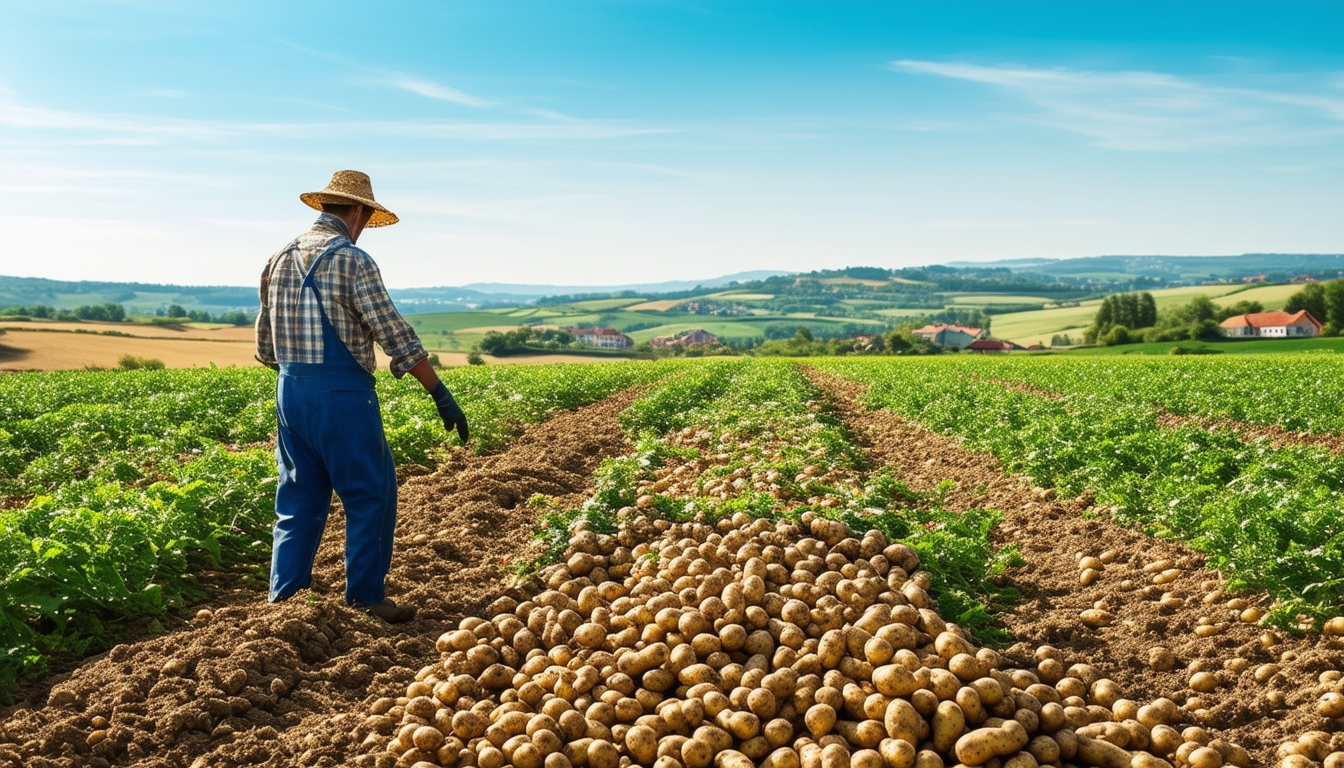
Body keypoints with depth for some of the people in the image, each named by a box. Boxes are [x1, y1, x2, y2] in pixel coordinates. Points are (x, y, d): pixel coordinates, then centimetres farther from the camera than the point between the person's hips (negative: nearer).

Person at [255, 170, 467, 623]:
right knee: (371, 496, 5)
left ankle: (285, 598, 18)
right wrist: (442, 396, -12)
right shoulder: (351, 260, -12)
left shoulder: (280, 259, 11)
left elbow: (265, 343, 17)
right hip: (341, 395, -7)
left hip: (290, 393, 8)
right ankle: (365, 598, 12)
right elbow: (396, 335, -15)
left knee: (299, 499, 15)